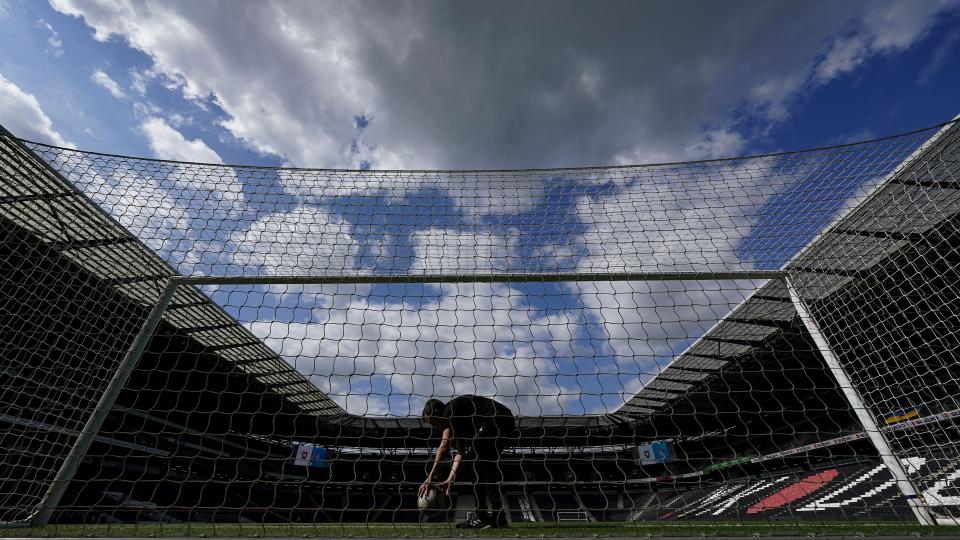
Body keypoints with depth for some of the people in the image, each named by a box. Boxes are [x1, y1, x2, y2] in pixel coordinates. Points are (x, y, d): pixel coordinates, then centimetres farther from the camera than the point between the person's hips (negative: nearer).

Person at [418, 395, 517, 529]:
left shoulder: (450, 409, -4)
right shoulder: (458, 420, 24)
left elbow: (444, 446, -13)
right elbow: (461, 452, 19)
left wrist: (430, 477, -10)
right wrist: (450, 479, 11)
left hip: (498, 421, -10)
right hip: (509, 426, 10)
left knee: (474, 459, -7)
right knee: (485, 464, 14)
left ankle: (483, 517, -4)